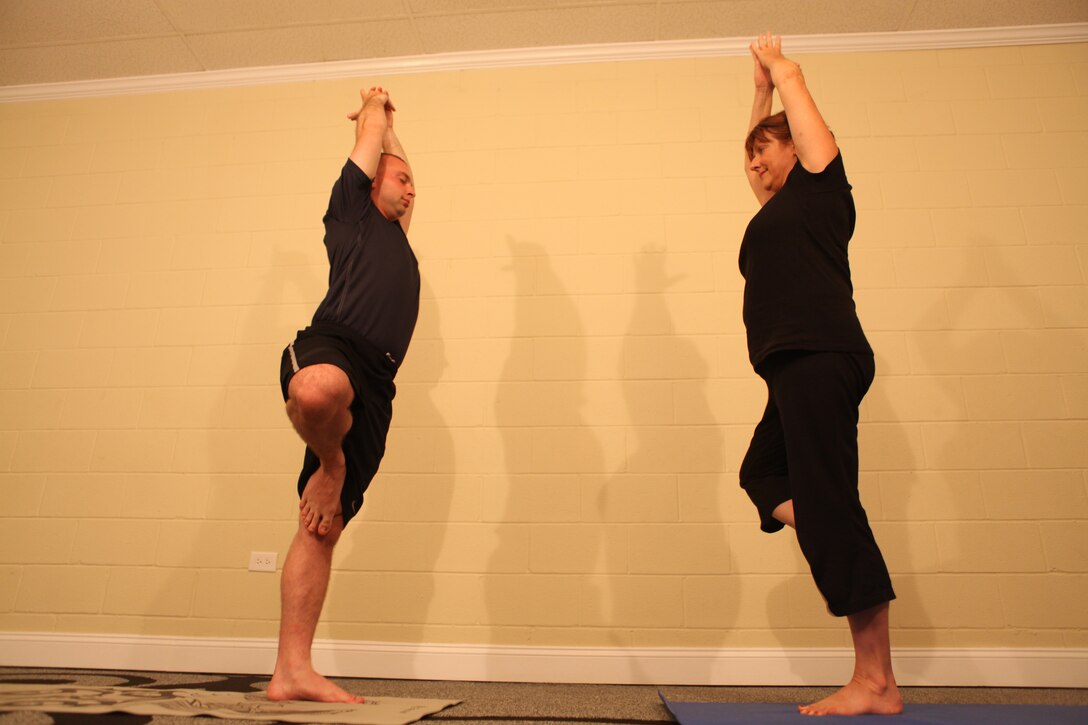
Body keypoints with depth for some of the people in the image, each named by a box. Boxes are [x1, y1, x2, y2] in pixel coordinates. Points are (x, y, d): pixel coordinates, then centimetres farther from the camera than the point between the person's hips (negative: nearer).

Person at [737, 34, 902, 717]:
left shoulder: (821, 184, 8)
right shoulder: (784, 207, 27)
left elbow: (795, 85, 15)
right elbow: (760, 151, 42)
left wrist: (781, 70, 34)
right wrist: (762, 91, 46)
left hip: (820, 358, -10)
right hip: (797, 370, 10)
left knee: (828, 507, -12)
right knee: (762, 476, 10)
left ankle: (877, 683, -5)